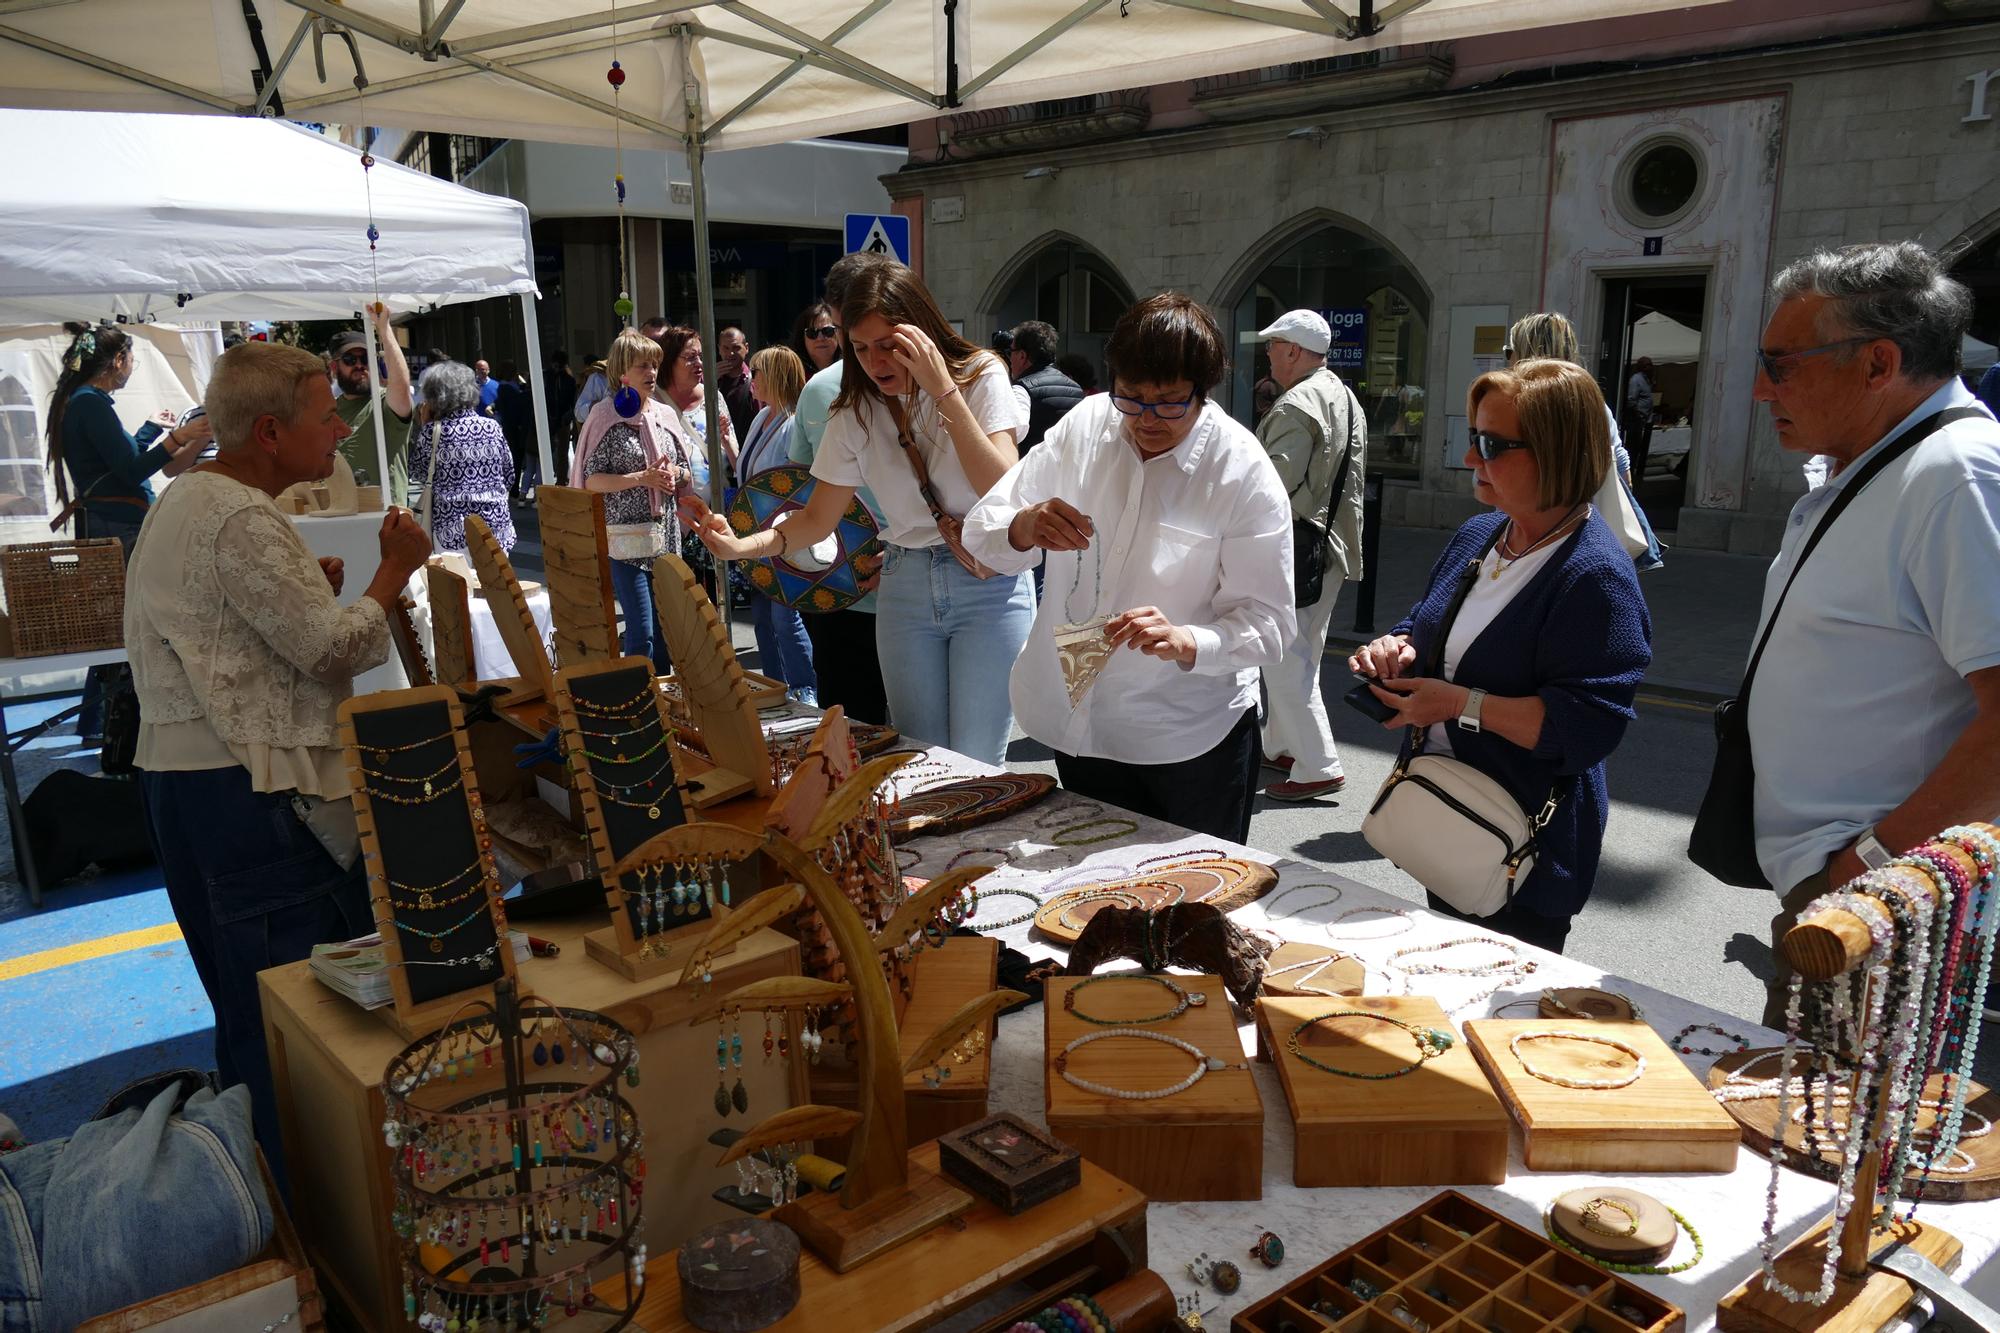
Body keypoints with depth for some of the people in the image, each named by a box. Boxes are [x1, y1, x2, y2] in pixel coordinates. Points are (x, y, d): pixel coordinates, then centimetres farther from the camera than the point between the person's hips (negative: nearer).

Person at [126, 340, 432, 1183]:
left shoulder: (190, 499, 16)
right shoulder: (243, 522, -17)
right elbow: (333, 650, -18)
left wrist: (308, 590, 14)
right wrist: (395, 570, -6)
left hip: (186, 774, 11)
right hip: (249, 790, -11)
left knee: (249, 1009, 19)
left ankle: (254, 1166, 31)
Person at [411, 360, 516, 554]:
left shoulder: (432, 431, -6)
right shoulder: (492, 427, 2)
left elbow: (418, 473, 8)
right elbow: (509, 474, 9)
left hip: (453, 530, -2)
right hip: (496, 524, 3)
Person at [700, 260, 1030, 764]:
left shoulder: (980, 377, -8)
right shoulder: (857, 415, 3)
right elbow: (818, 519, 6)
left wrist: (944, 390, -25)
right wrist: (741, 545, -10)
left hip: (990, 585, -3)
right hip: (906, 586, 4)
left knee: (973, 768, -6)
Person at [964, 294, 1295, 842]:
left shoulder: (1244, 472, -15)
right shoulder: (1085, 425, -5)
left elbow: (1267, 622, -17)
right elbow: (981, 533, -2)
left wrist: (1186, 642, -37)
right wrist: (1024, 527, -26)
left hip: (1190, 739, -3)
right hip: (1079, 722, 4)